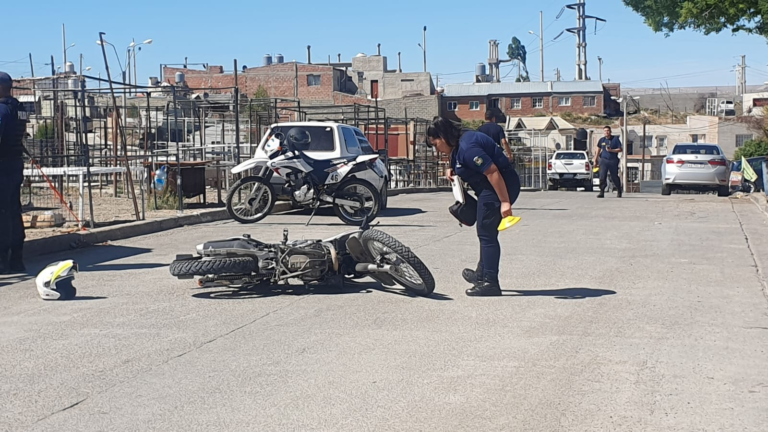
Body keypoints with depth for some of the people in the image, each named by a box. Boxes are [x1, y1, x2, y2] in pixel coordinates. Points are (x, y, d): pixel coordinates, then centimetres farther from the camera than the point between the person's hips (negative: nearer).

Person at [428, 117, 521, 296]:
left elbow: (492, 171, -28)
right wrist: (452, 171, 5)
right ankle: (482, 274, 31)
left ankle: (490, 283, -4)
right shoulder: (459, 144, 9)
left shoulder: (467, 147, -24)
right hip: (491, 188, 11)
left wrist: (504, 201, -28)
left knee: (487, 233, -7)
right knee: (486, 232, 19)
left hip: (500, 187, -11)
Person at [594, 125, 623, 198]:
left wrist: (611, 150, -15)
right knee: (602, 177, -9)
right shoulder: (602, 140, 8)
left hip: (613, 160, -2)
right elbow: (598, 150, 19)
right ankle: (602, 192, -6)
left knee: (615, 177, 6)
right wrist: (595, 160, 20)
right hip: (604, 160, 2)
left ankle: (619, 192, 23)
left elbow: (620, 149, -2)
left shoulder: (615, 139, 0)